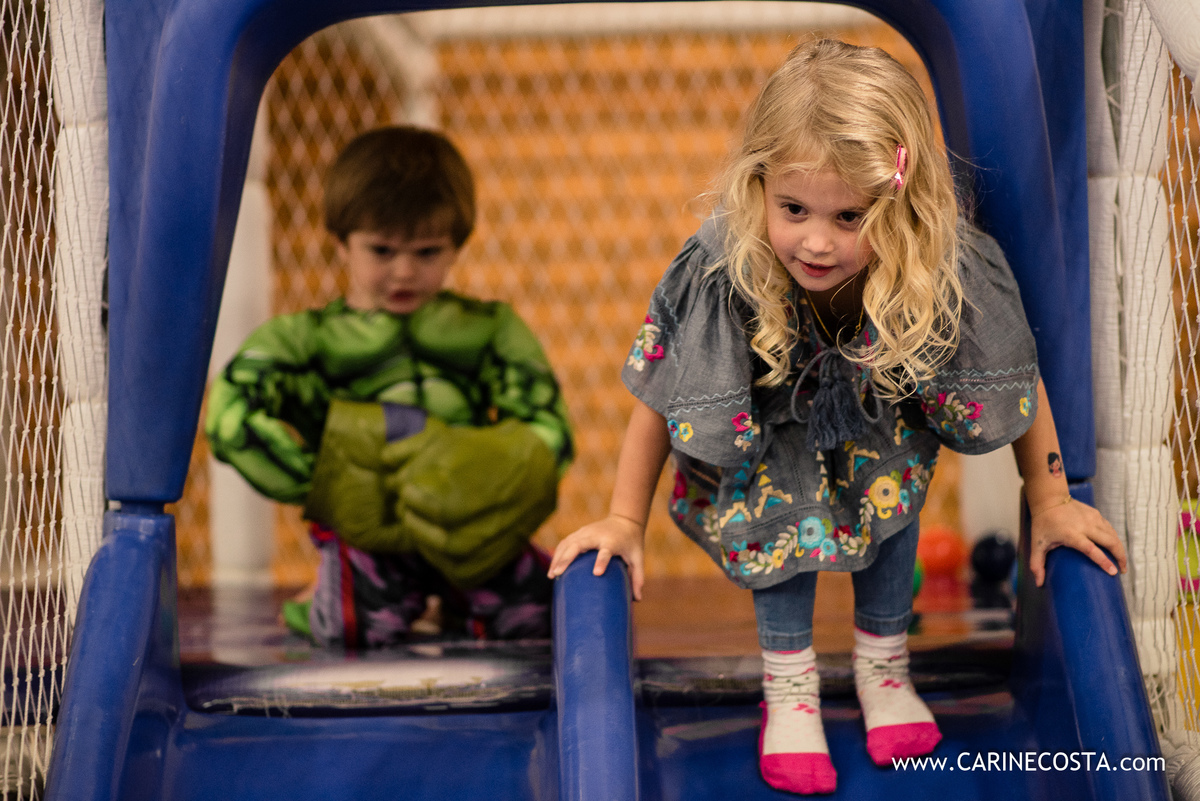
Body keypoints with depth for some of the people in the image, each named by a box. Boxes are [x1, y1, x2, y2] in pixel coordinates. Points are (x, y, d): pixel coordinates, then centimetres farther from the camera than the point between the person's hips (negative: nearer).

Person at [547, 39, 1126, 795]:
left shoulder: (947, 270, -39)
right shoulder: (721, 269, -41)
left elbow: (1018, 379, -20)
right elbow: (662, 397, -26)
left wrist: (1052, 502, -11)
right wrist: (625, 521, -18)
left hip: (878, 409, 1)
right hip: (777, 419, -1)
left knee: (893, 476, -18)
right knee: (784, 495, -22)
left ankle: (883, 664, 7)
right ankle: (788, 683, -1)